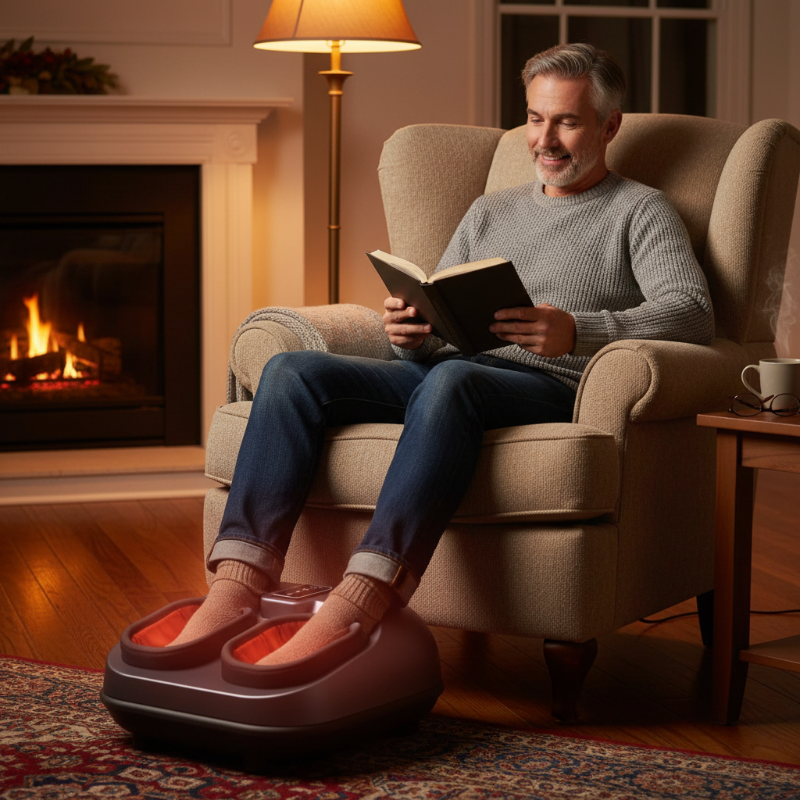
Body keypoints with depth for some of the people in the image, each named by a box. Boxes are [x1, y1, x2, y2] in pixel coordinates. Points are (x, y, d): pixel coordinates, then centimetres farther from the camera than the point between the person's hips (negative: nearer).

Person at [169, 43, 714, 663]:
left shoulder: (640, 211, 12)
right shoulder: (491, 211, 30)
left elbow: (693, 312, -7)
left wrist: (578, 332, -24)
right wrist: (408, 331, -3)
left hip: (555, 385, -6)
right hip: (446, 371, 6)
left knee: (449, 380, -40)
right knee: (293, 370, -17)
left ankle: (361, 600, -55)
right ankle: (237, 584, -34)